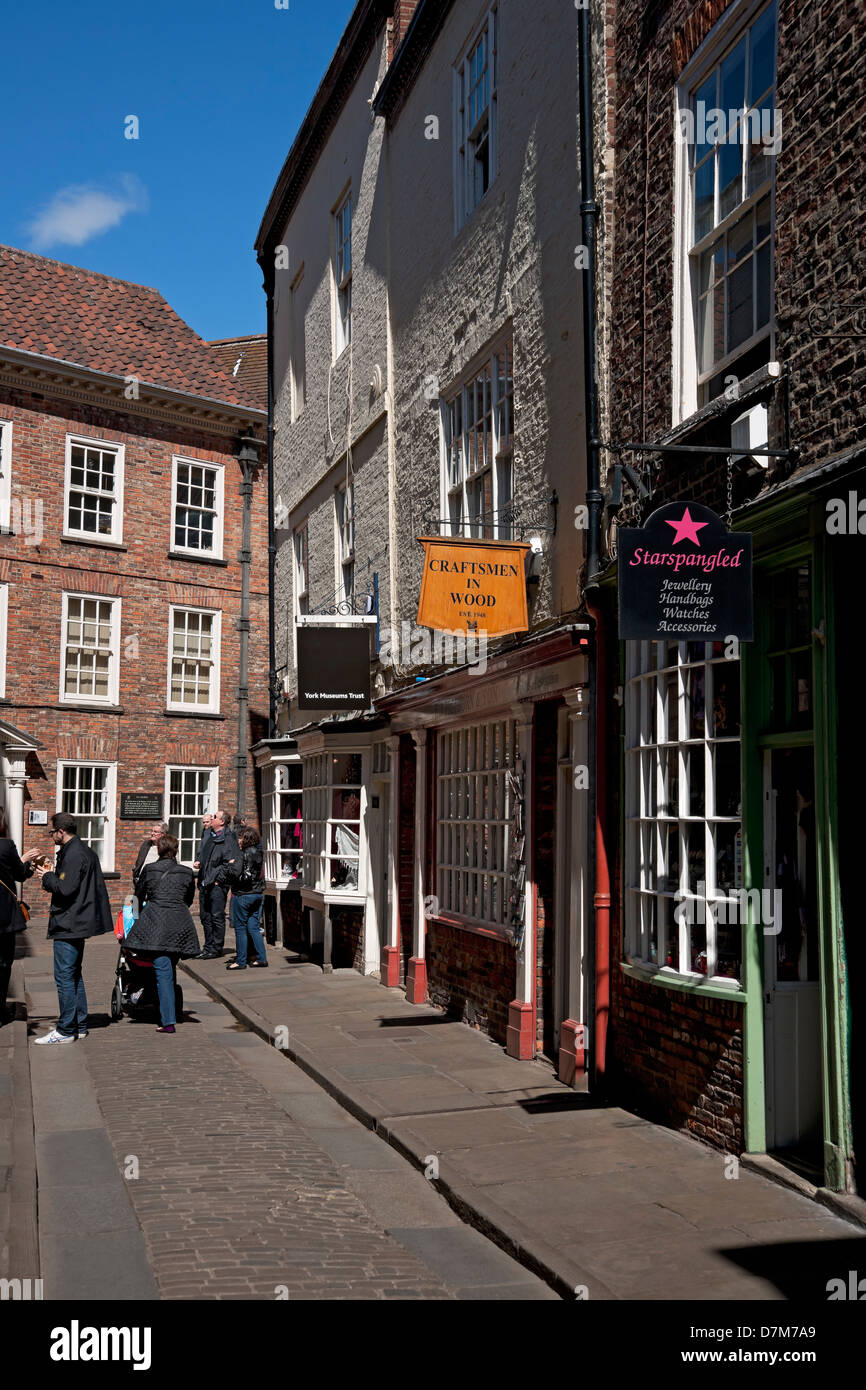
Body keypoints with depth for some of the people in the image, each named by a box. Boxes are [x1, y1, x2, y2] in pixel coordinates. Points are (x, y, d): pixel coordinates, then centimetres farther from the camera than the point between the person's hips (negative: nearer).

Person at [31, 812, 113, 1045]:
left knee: (64, 976, -5)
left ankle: (66, 1030, -1)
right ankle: (79, 1025, 22)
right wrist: (52, 876, 13)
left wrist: (47, 877, -8)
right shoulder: (85, 851, 15)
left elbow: (65, 889, -24)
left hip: (68, 925, -11)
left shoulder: (73, 855, -17)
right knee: (74, 974, 16)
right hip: (78, 922, 11)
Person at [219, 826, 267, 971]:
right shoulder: (258, 852, 8)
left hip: (243, 894, -8)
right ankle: (261, 958, 11)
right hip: (258, 894, 8)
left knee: (240, 927, 1)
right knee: (254, 927, 12)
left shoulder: (246, 854, -16)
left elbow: (236, 872, -21)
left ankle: (241, 961, 5)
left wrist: (226, 868, -4)